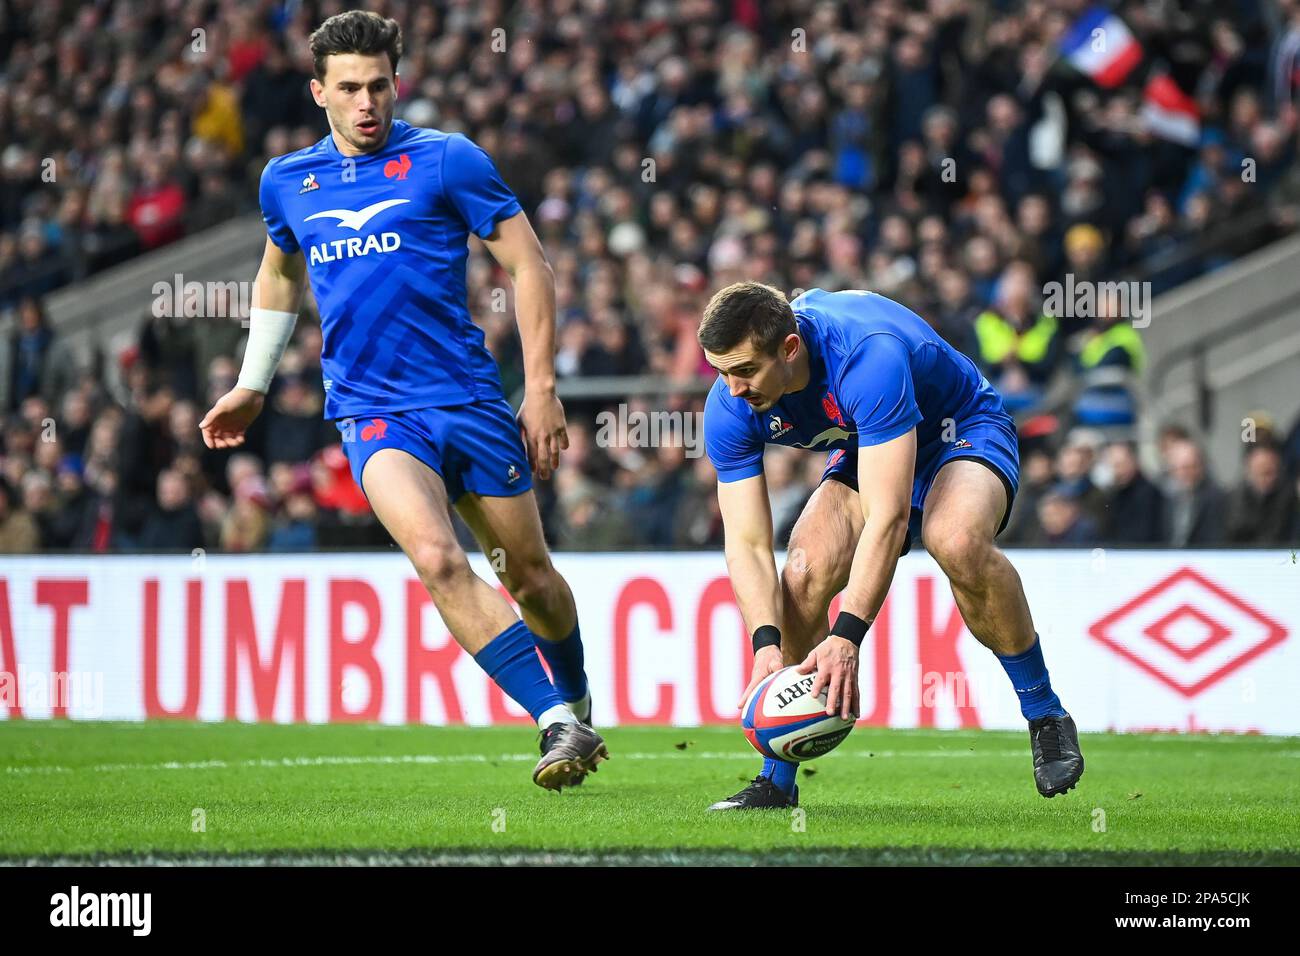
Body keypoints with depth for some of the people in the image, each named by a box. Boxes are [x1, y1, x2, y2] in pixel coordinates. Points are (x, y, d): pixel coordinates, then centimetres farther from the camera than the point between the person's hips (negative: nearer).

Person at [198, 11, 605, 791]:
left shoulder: (447, 161, -2)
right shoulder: (288, 181, 10)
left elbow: (531, 266, 1)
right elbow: (280, 273, 30)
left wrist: (543, 390, -3)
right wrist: (253, 386, 31)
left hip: (470, 399, -1)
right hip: (372, 412, 1)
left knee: (529, 572, 8)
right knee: (436, 558, -24)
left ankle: (578, 703, 38)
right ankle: (558, 723, -22)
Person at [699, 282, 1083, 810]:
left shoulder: (868, 356, -41)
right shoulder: (730, 407, -22)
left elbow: (887, 517, -44)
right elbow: (747, 544, -21)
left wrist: (846, 637, -50)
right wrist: (767, 643, -38)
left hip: (962, 432, -5)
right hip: (862, 452, 5)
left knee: (957, 542, -37)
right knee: (806, 572, -22)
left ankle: (1046, 716, -17)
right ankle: (777, 780, -8)